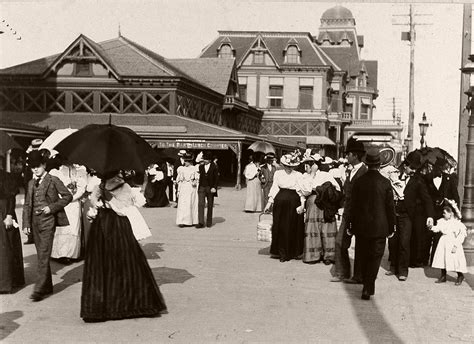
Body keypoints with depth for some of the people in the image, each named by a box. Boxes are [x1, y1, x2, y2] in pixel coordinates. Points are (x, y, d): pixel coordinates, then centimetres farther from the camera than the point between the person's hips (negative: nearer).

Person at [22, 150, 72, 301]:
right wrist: (26, 224, 7)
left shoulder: (53, 180, -2)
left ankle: (39, 289, -11)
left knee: (44, 256, -10)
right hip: (35, 221, 6)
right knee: (41, 255, 11)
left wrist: (52, 207, -11)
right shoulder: (31, 183, 14)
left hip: (48, 221, -6)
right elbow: (27, 205, 15)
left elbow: (68, 196, -1)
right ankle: (47, 287, 20)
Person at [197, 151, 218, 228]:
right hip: (202, 188, 1)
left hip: (210, 188, -1)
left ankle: (209, 222, 18)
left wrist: (214, 187, -12)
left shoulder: (214, 167, 0)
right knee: (200, 204, -11)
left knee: (210, 206, 6)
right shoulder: (200, 166, 9)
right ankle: (201, 222, -15)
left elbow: (216, 178, -3)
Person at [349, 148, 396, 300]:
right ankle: (368, 288, -4)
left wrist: (351, 225, 10)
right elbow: (390, 207, -4)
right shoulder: (385, 183, -9)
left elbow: (353, 205, 0)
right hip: (379, 227, -2)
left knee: (363, 257, 15)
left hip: (361, 226, 2)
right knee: (375, 257, 4)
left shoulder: (359, 182, -5)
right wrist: (391, 227, 6)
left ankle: (366, 285, 26)